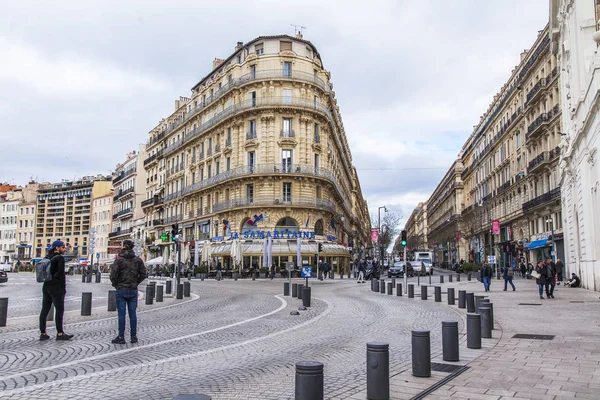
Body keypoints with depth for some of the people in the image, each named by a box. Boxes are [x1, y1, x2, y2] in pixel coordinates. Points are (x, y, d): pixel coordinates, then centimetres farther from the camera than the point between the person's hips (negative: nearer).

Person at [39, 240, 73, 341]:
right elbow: (61, 273, -15)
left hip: (46, 286, 8)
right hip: (56, 287, -8)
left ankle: (43, 333, 13)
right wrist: (63, 287, -9)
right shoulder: (60, 258, -11)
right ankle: (59, 333, 0)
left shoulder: (47, 257, 12)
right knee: (59, 310, -2)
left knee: (45, 309, 9)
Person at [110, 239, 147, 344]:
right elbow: (143, 274, 2)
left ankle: (121, 337, 7)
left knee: (121, 314, 2)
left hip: (121, 290, -3)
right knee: (133, 313, 9)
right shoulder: (138, 260, 1)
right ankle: (134, 337, 13)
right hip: (133, 290, 3)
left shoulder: (119, 260, -10)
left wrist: (115, 284, 4)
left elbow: (113, 275, -13)